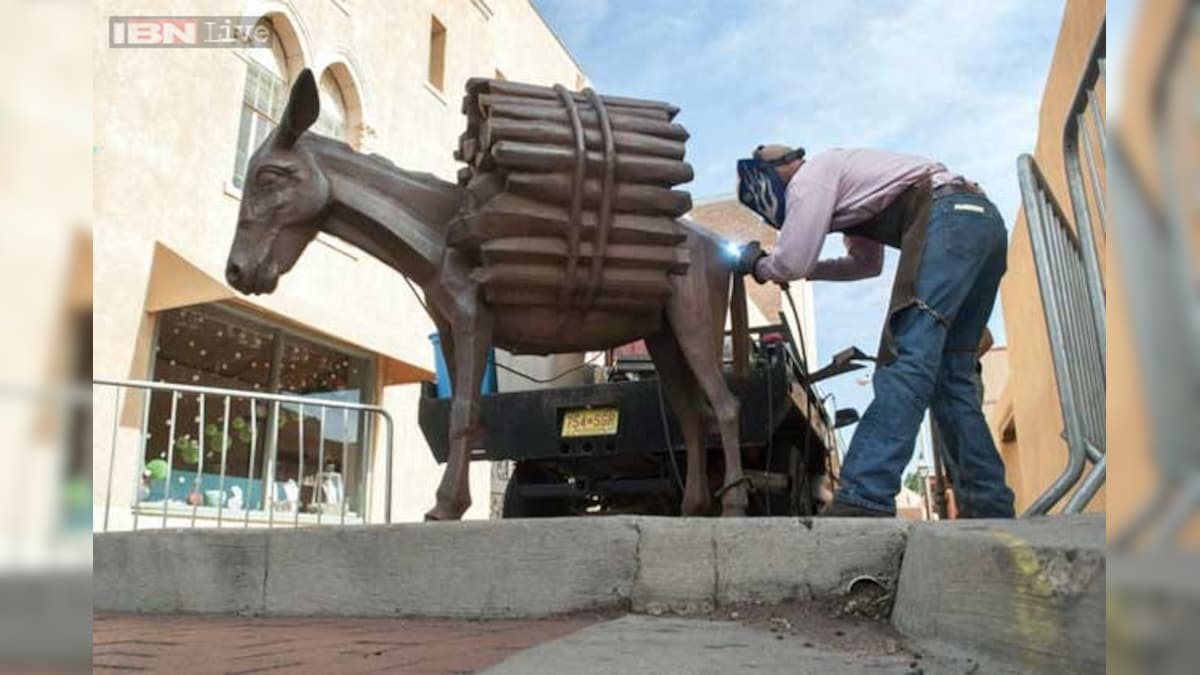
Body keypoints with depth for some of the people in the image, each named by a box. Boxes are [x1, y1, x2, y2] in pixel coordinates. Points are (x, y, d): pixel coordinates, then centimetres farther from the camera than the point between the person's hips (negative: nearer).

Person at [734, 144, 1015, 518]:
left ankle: (863, 501, -29)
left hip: (950, 218, -10)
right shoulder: (842, 178, 33)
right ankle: (990, 507, 7)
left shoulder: (809, 177, 3)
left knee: (905, 357, -20)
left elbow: (790, 264, -2)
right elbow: (867, 262, 40)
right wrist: (807, 268, 33)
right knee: (950, 376, 8)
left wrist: (757, 265, 19)